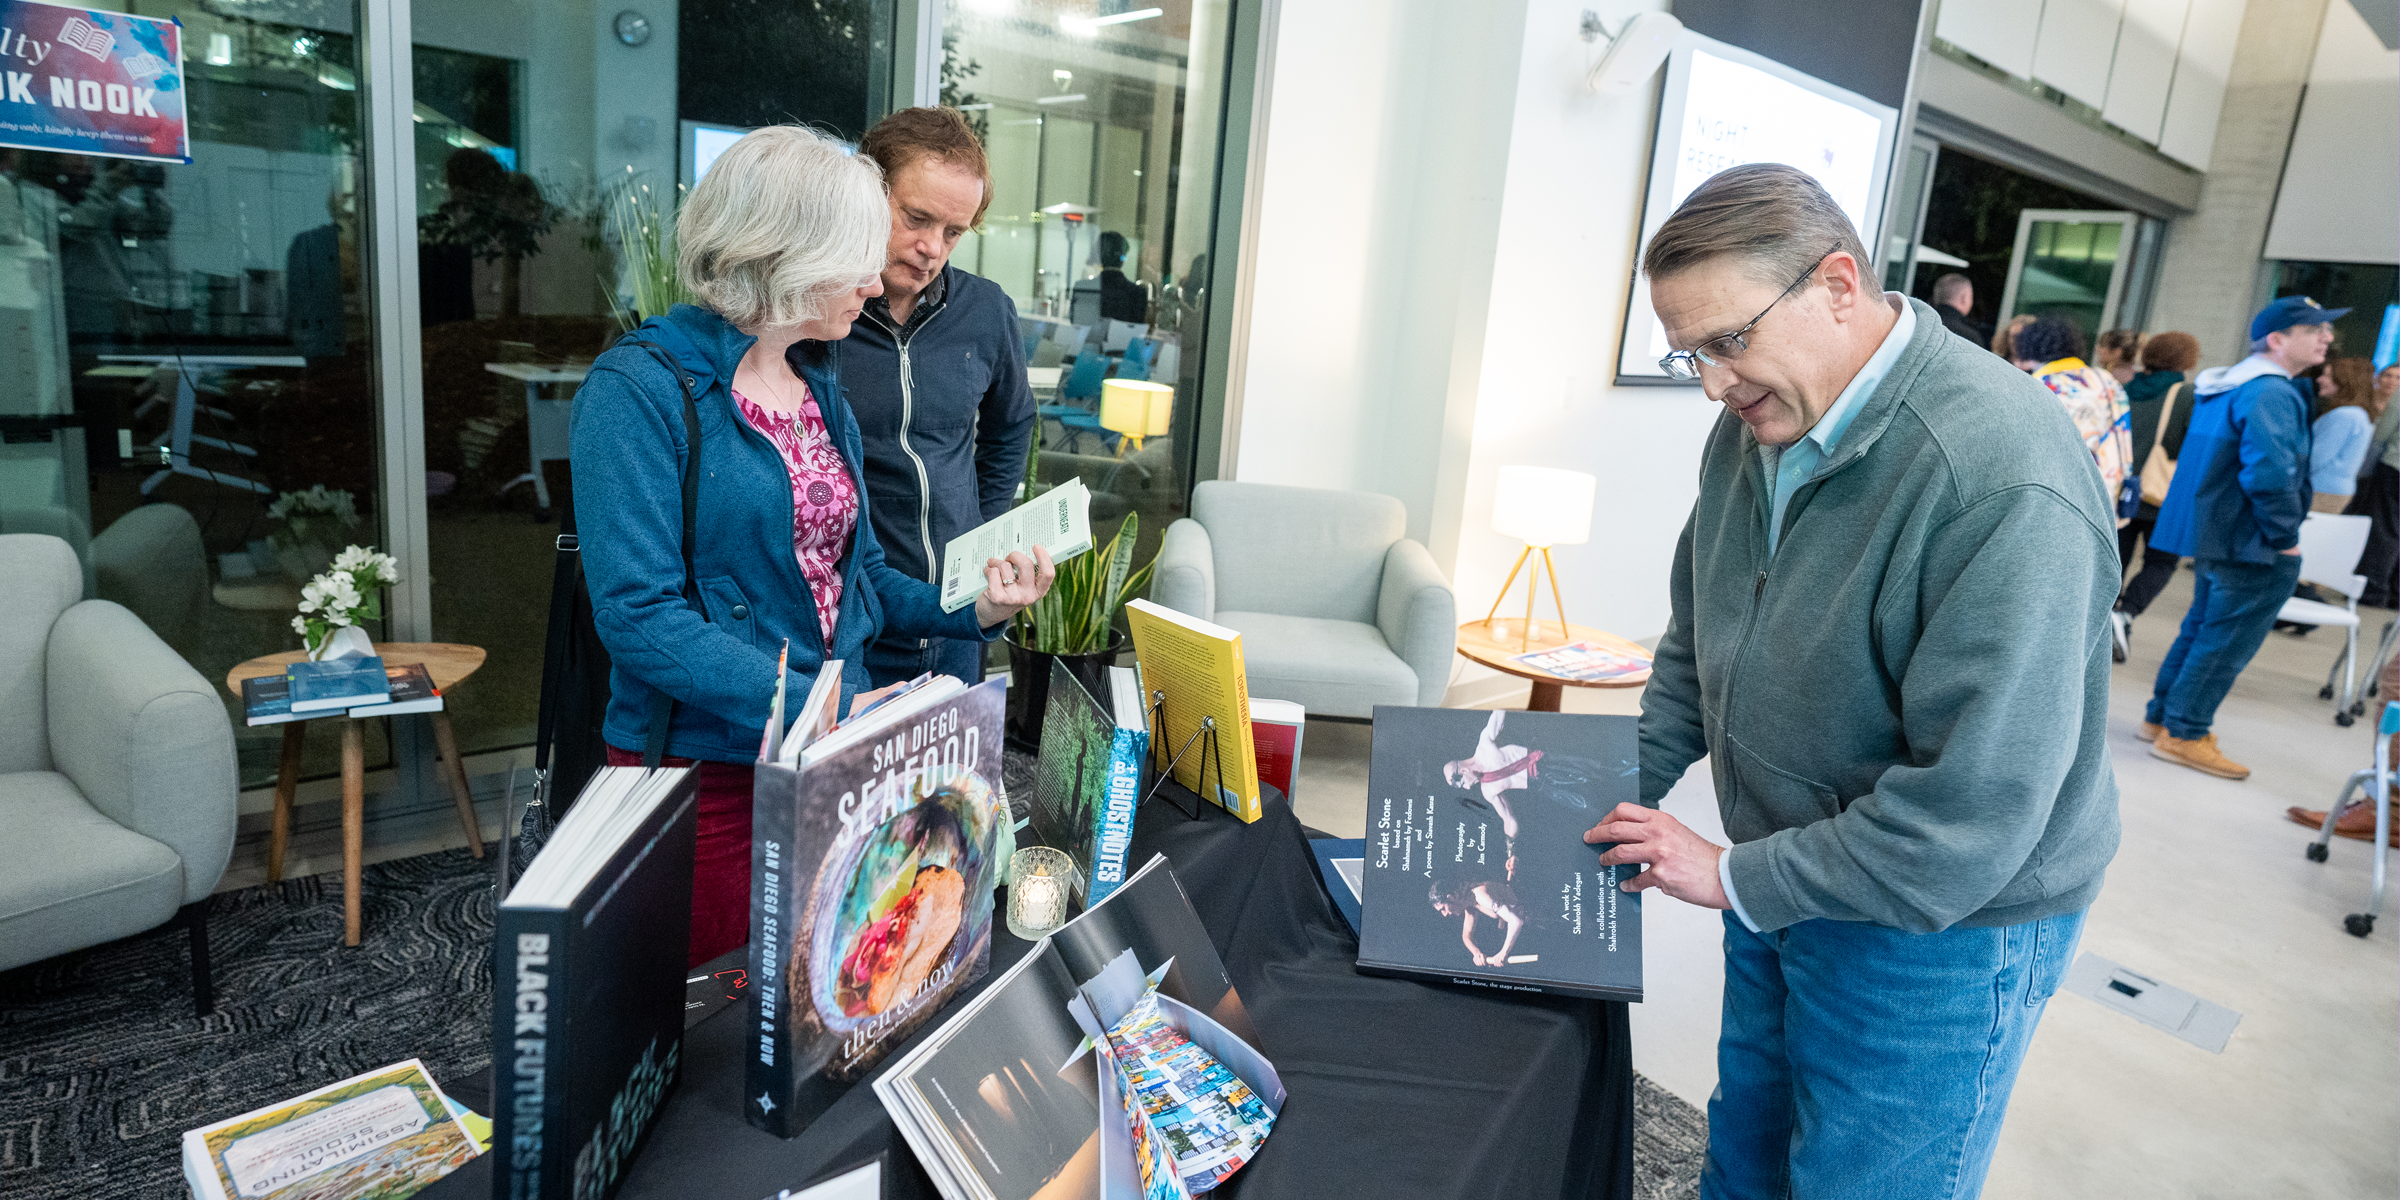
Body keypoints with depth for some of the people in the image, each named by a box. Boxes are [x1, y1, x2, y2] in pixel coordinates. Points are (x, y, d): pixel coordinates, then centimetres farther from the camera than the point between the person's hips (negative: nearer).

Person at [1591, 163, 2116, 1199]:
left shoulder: (2005, 481, -30)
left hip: (1937, 926, -7)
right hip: (1780, 890, 7)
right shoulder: (1754, 426, -2)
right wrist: (1619, 792, 3)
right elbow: (1696, 644, 11)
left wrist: (1736, 876, -21)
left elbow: (1974, 808, -31)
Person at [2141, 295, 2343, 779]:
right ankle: (2184, 734, 5)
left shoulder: (2225, 386, 13)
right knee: (2226, 641, -1)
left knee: (2201, 628, 18)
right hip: (2252, 546, -10)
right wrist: (2284, 536, -20)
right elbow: (2271, 472, -32)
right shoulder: (2270, 394, -20)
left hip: (2217, 535, 10)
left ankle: (2162, 716, 26)